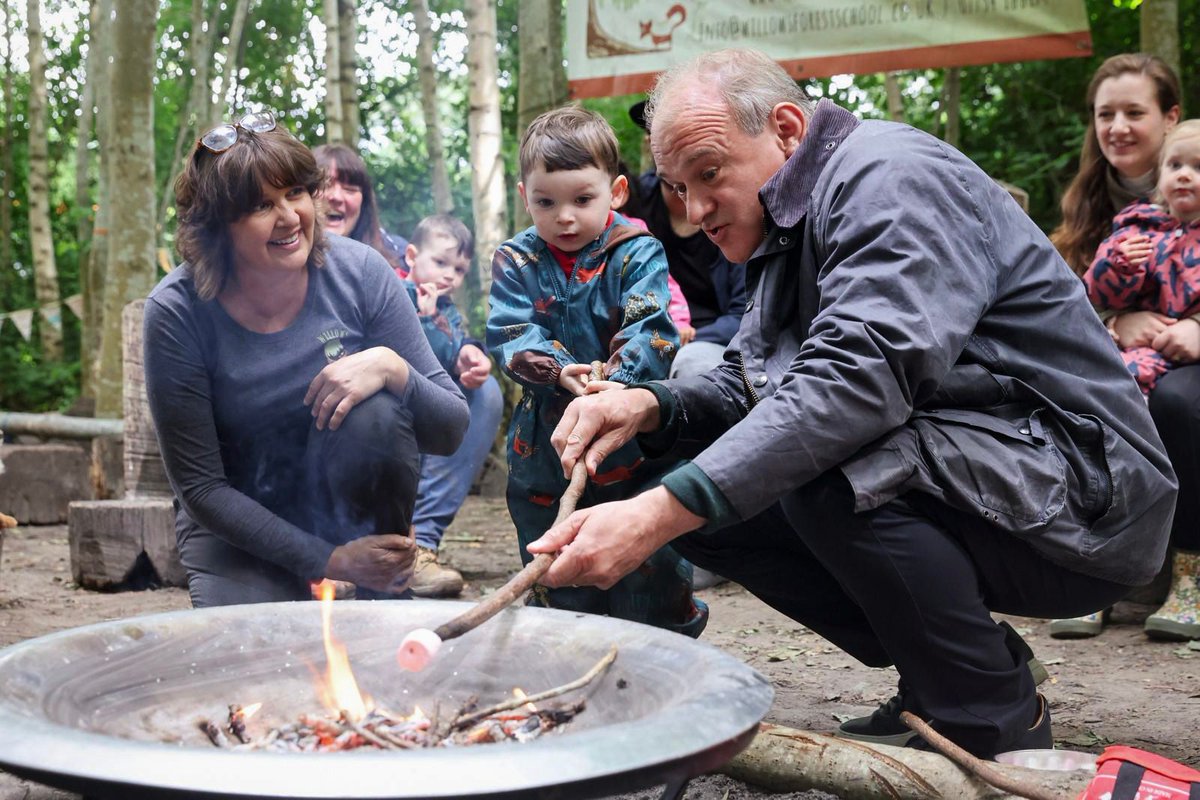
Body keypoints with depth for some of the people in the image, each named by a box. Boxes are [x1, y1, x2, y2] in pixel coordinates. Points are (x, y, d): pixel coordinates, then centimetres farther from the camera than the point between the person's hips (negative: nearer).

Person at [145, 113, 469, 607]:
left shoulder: (358, 272, -13)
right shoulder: (177, 311, -17)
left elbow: (450, 430, -10)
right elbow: (199, 487, -13)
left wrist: (392, 367, -31)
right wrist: (327, 560, -19)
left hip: (344, 503, 1)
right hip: (240, 527, -1)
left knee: (373, 413, -29)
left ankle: (386, 598, -8)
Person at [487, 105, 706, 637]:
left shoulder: (638, 254, -4)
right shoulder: (517, 261, 3)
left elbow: (651, 331, -15)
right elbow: (508, 333, -7)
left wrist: (615, 379, -34)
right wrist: (556, 370, -26)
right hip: (544, 440, 3)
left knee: (650, 562, 2)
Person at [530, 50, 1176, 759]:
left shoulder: (893, 175, -17)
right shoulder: (791, 228, 14)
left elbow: (861, 378, -33)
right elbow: (746, 389, 13)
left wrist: (660, 513, -38)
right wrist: (649, 406, -10)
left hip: (1082, 493, -9)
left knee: (832, 476, -34)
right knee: (706, 505, 0)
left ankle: (1000, 721, -12)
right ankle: (934, 683, 7)